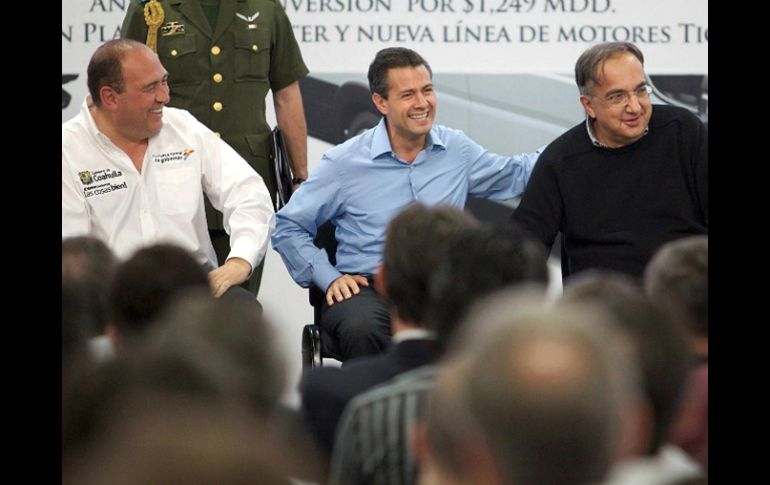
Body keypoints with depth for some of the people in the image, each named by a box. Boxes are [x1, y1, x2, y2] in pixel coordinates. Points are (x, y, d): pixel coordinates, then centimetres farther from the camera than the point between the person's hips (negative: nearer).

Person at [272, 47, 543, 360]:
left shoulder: (456, 149, 13)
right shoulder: (345, 163, 3)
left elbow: (513, 175, 30)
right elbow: (287, 228, 10)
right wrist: (329, 278, -2)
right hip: (367, 288, -2)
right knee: (362, 330, -40)